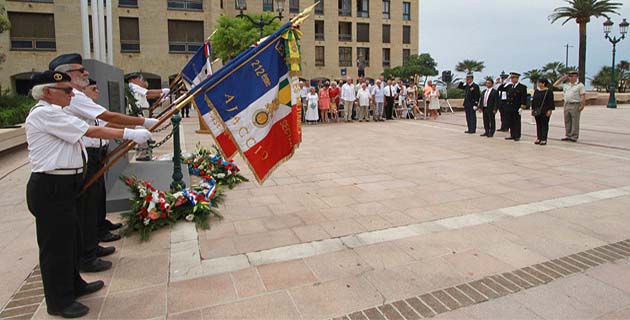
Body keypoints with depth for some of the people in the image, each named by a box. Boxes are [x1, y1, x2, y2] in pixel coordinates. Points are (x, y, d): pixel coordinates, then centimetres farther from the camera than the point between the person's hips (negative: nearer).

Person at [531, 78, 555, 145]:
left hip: (545, 111, -6)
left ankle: (544, 139, 1)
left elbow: (551, 101, -10)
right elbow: (533, 100, 17)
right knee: (538, 124, 8)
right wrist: (532, 109, 12)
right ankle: (539, 138, 14)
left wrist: (550, 110, -15)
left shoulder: (548, 91, -7)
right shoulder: (536, 91, 12)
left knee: (544, 125, -2)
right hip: (537, 111, 6)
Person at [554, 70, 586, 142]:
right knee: (567, 121, 8)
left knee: (575, 122, -3)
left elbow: (583, 96, -9)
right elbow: (555, 85, 19)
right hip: (567, 104, 6)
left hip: (575, 105, -6)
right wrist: (561, 79, 9)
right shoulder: (565, 84, 13)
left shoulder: (580, 85, -3)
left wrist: (582, 105, -17)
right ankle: (568, 135, 15)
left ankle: (574, 137, 0)